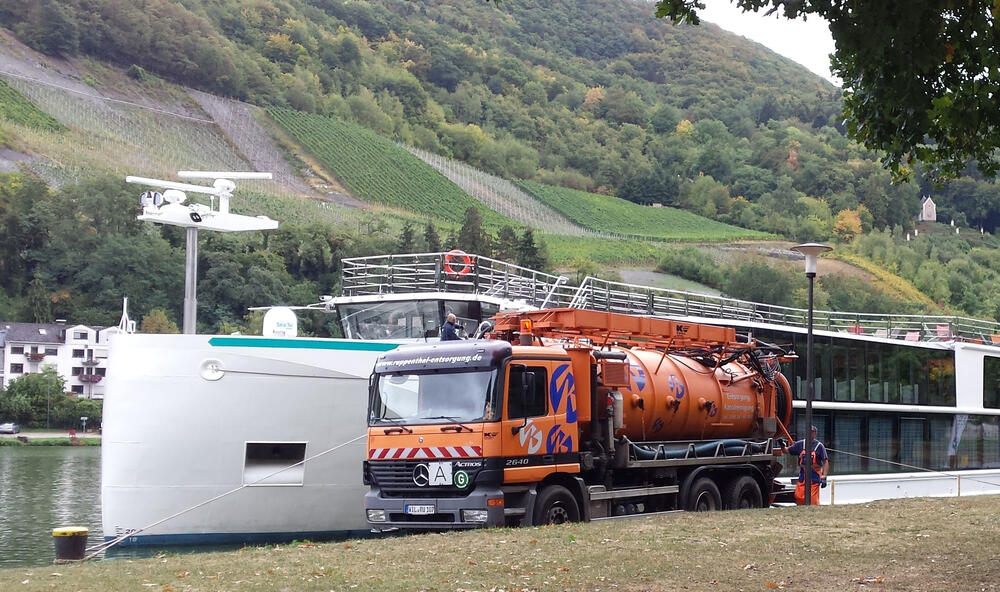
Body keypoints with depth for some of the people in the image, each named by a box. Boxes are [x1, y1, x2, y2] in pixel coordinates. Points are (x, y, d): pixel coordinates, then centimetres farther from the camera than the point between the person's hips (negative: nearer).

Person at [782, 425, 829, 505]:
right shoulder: (800, 444, 10)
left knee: (813, 500, -8)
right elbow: (787, 451, 14)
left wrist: (824, 478, -11)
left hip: (814, 477, -4)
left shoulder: (819, 446, -1)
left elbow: (826, 462, -3)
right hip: (802, 476, 4)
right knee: (799, 497, -1)